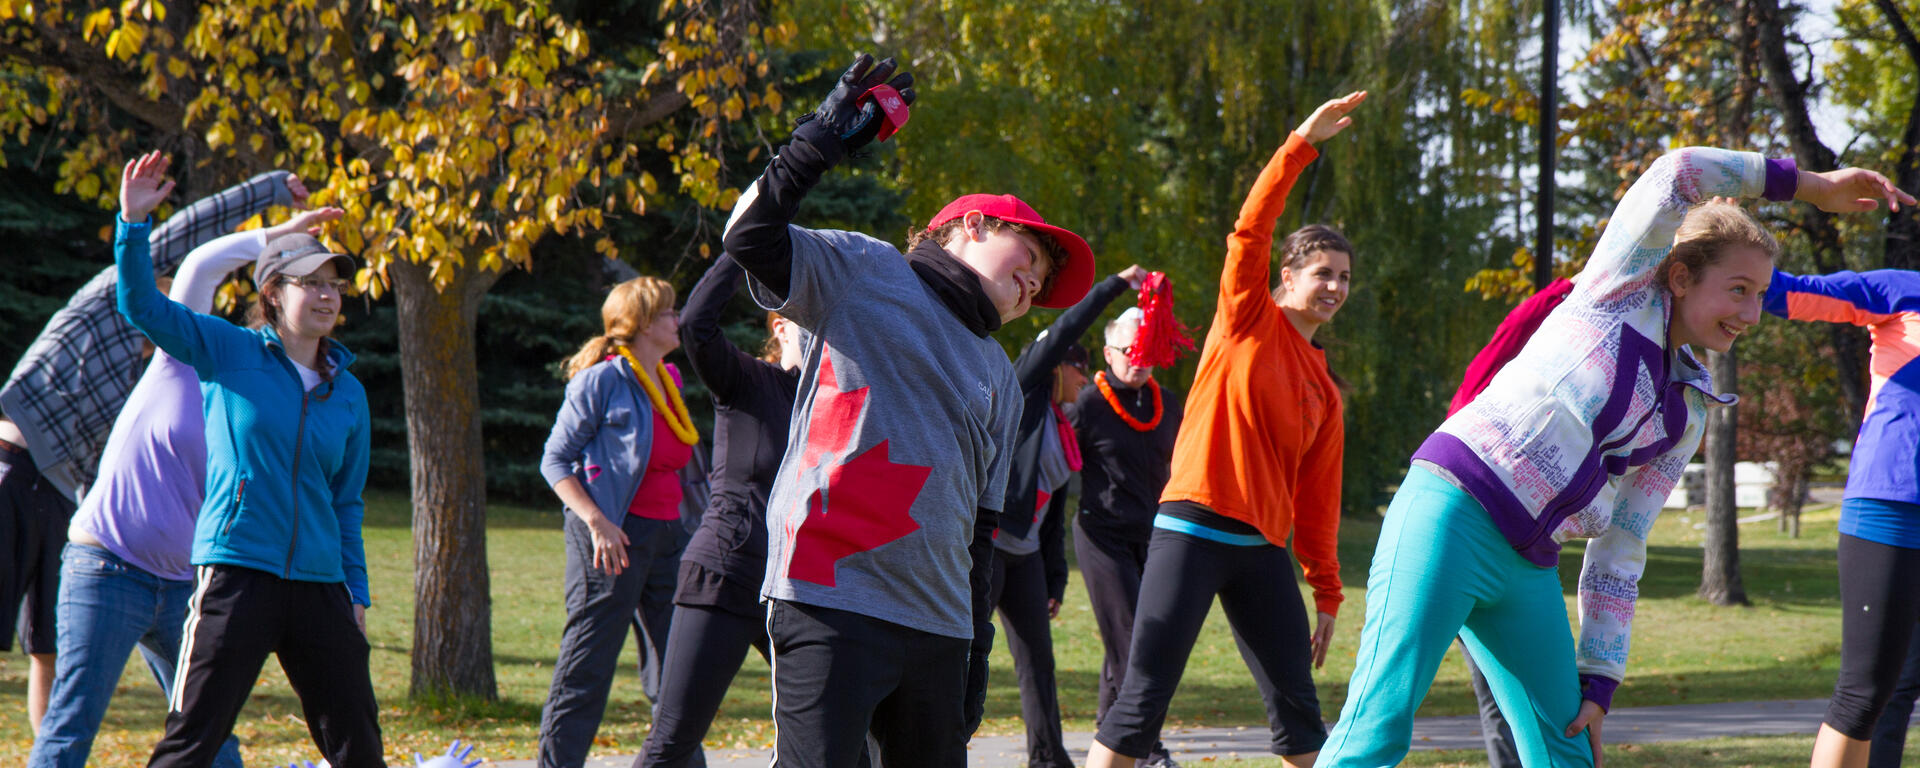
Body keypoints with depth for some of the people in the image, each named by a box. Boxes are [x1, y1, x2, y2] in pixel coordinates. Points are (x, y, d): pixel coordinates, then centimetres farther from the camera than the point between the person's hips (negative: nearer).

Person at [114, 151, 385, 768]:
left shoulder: (347, 393, 13)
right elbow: (142, 306, -5)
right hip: (236, 573, -4)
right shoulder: (230, 353, 3)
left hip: (320, 588, 4)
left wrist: (357, 593, 14)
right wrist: (133, 222, -19)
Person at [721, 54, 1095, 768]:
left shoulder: (1001, 380, 26)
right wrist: (825, 137, -11)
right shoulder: (866, 273, 7)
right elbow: (750, 235, -8)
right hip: (831, 596, -7)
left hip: (938, 624, 7)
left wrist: (979, 644, 18)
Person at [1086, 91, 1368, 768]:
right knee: (1143, 697, -10)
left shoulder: (1324, 389, 16)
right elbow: (1250, 232, -11)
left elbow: (1317, 497, 17)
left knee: (1297, 705, 4)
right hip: (1193, 533, -6)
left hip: (1263, 549, 6)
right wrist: (1302, 144, -18)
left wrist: (1327, 595, 14)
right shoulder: (1248, 320, 4)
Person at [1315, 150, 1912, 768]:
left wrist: (1598, 679, 11)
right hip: (1451, 515, -8)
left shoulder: (1686, 415, 19)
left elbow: (1619, 552, 19)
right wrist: (1806, 185, -4)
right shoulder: (1623, 290, 4)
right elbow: (1676, 177, -11)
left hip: (1528, 572, 8)